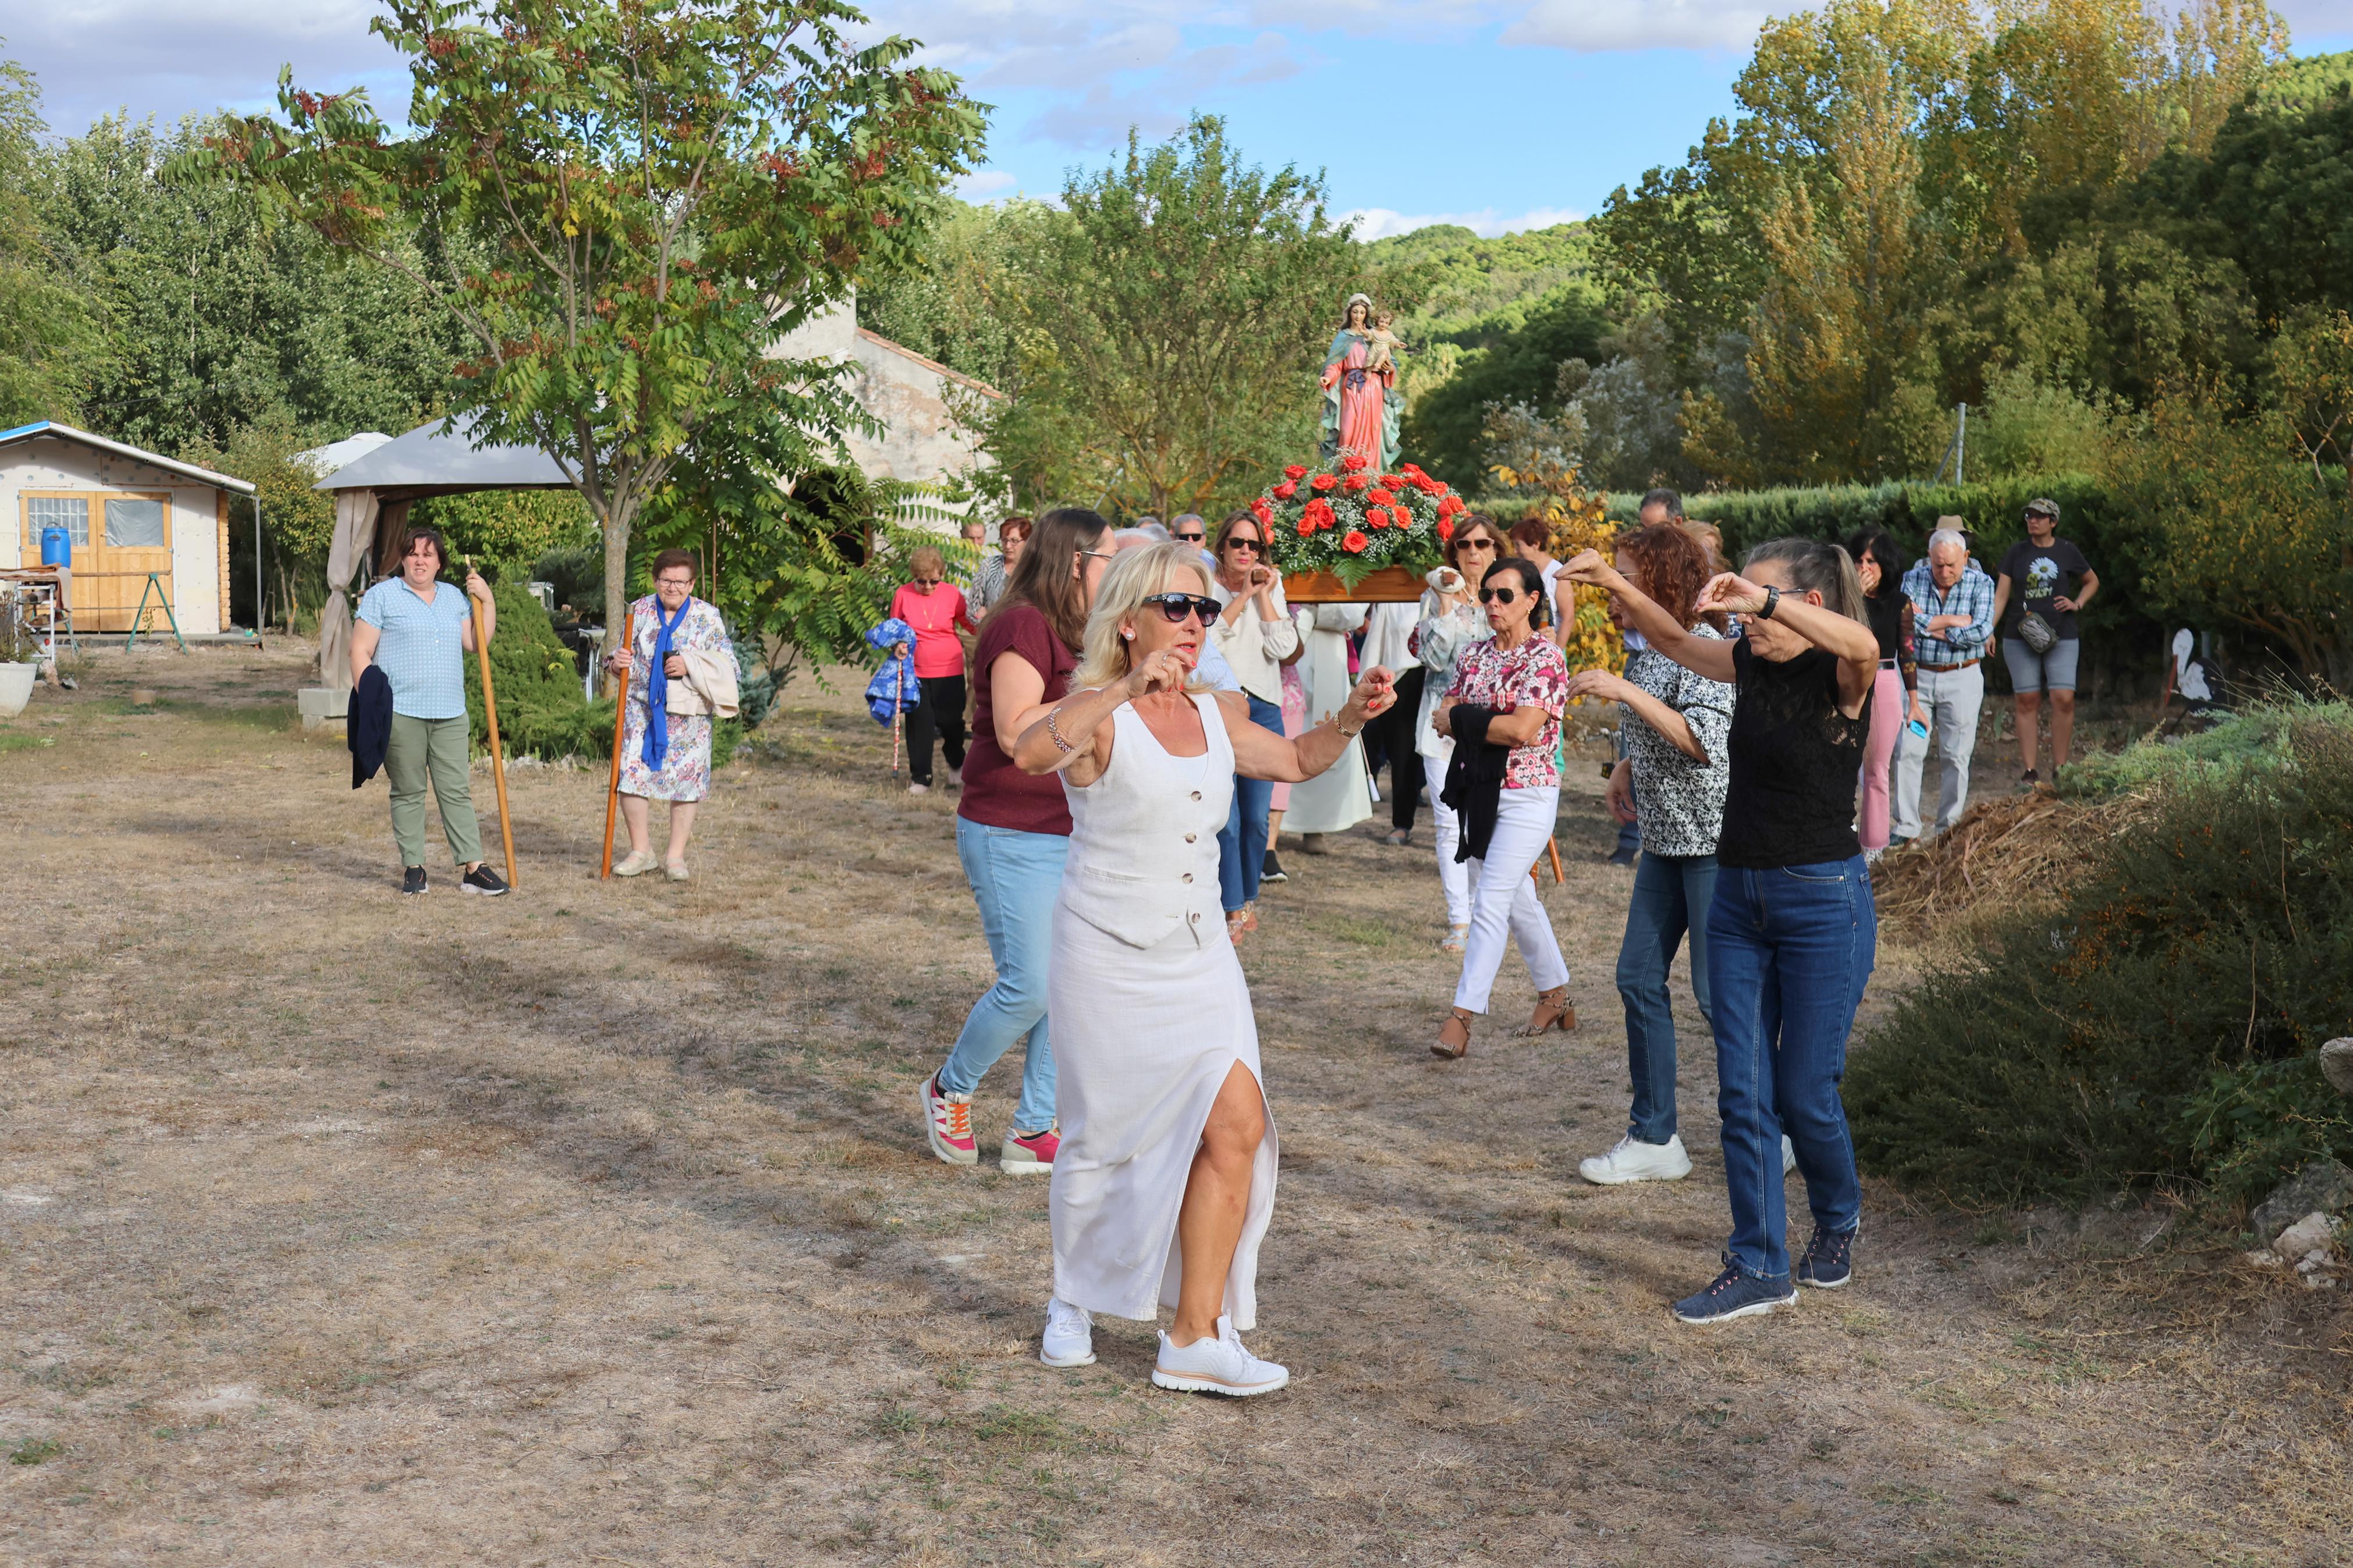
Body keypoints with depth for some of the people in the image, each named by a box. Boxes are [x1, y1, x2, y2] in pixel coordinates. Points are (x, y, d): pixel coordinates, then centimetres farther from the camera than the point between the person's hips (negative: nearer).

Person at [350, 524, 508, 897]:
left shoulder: (454, 597, 16)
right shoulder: (382, 596, 2)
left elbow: (477, 643, 13)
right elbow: (360, 652, -2)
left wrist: (487, 601, 4)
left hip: (450, 715, 4)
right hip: (400, 713, -4)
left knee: (457, 791, 2)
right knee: (408, 793, 3)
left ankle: (472, 869, 2)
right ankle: (413, 868, 10)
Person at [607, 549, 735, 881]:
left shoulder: (707, 616, -2)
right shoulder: (640, 610, 5)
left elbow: (726, 663, -4)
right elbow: (624, 650, 14)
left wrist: (690, 666, -20)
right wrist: (617, 661, -11)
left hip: (689, 715, -1)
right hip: (643, 707, 1)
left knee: (686, 780, 2)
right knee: (630, 774, -6)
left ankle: (675, 856, 15)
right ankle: (641, 851, 10)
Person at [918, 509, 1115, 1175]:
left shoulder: (1075, 632, 15)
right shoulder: (1024, 625, -15)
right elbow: (1016, 733, -24)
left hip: (1072, 836, 9)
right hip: (1014, 836, -9)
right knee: (1030, 986, -9)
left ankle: (1032, 1133, 15)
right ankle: (947, 1093, 16)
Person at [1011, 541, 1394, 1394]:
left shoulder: (1217, 716, 7)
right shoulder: (1098, 712, -13)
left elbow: (1298, 760, 23)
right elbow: (1030, 753, -35)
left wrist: (1352, 715, 4)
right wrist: (1129, 688, -42)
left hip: (1199, 961, 5)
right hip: (1109, 962, -5)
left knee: (1236, 1124, -8)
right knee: (1101, 1140, 7)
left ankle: (1197, 1338, 0)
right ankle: (1072, 1301, 34)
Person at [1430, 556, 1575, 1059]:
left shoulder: (1546, 658, -11)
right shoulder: (1473, 655, 10)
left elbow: (1524, 730, -21)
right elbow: (1444, 717, 5)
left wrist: (1461, 720, -11)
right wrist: (1495, 726, -14)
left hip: (1526, 795, -7)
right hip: (1478, 790, 7)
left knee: (1491, 903, -12)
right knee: (1518, 899, 16)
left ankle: (1462, 1016, -14)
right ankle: (1556, 995, 31)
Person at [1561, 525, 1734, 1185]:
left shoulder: (1702, 646, -16)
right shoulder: (1646, 652, 11)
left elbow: (1708, 741, -28)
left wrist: (1625, 692, -30)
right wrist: (1628, 767, 8)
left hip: (1714, 835, -9)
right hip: (1665, 837, 9)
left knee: (1719, 992, -3)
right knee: (1639, 977, 7)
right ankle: (1654, 1138, 15)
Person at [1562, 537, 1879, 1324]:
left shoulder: (1841, 677, -13)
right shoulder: (1752, 664, 6)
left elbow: (1863, 645, -36)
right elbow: (1674, 639, 19)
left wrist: (1761, 599, -40)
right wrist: (1615, 584, 4)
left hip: (1823, 900, -6)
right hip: (1740, 899, 6)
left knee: (1805, 1093, 3)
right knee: (1743, 1093, 4)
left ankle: (1838, 1221, 32)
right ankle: (1759, 1268, 11)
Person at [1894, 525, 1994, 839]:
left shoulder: (1981, 584, -2)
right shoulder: (1913, 579, 0)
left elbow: (1981, 632, -16)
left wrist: (1927, 625, -13)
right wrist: (1951, 621, -15)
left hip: (1962, 679, -1)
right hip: (1917, 675, 1)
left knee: (1956, 757, 3)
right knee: (1907, 751, -4)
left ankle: (1949, 829, 13)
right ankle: (1906, 829, 3)